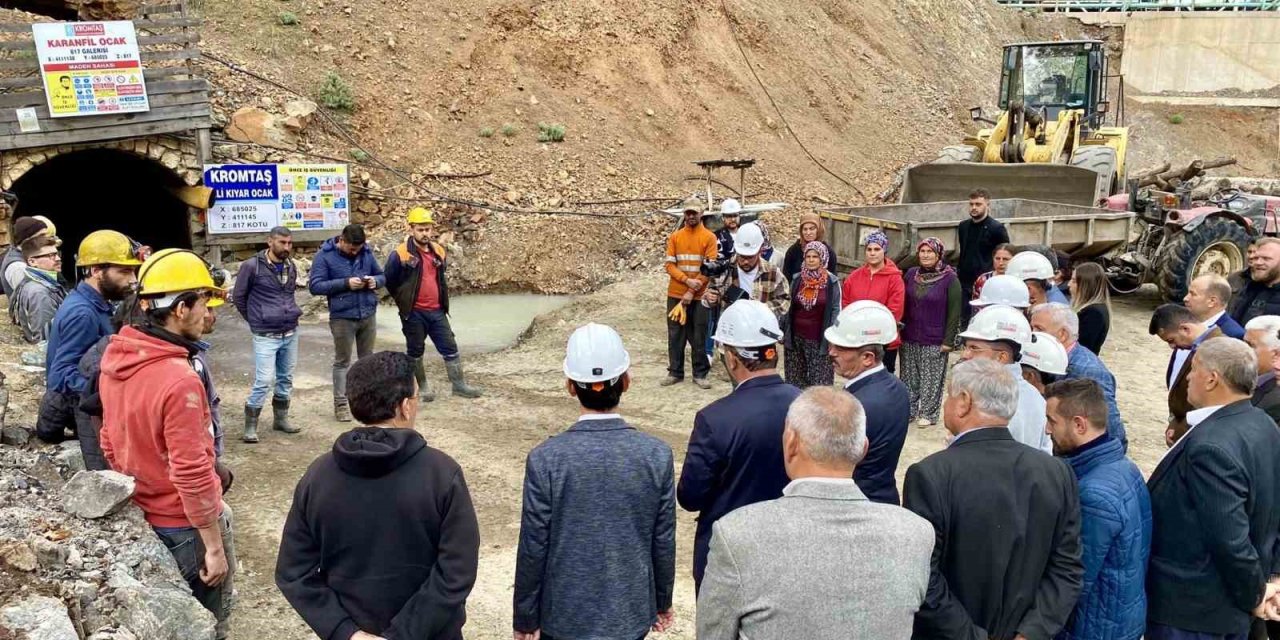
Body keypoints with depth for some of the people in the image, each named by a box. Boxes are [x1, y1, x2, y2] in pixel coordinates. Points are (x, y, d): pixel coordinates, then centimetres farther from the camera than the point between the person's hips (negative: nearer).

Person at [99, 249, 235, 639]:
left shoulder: (116, 361, -3)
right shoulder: (179, 380, -29)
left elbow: (111, 443, 9)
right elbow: (192, 475, -26)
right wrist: (214, 547, -18)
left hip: (140, 516, 8)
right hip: (184, 525, -8)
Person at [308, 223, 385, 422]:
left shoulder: (366, 252, 3)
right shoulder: (325, 255, -8)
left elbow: (382, 276, 13)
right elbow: (315, 286, -12)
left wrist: (375, 281, -12)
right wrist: (345, 283, -22)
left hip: (368, 315, 4)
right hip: (342, 317, -4)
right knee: (342, 361, 5)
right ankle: (340, 404, 12)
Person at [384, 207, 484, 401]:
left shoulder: (439, 251, 5)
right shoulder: (400, 254, -13)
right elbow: (388, 280, -3)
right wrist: (404, 300, 5)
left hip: (436, 311, 5)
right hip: (413, 313, -5)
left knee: (450, 348, 5)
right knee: (416, 351, 9)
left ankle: (459, 385, 14)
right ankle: (423, 388, 24)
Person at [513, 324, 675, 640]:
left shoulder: (545, 459, -19)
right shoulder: (657, 455, -14)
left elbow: (533, 549, -12)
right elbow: (664, 542, -5)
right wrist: (662, 602, 12)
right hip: (631, 614, 2)